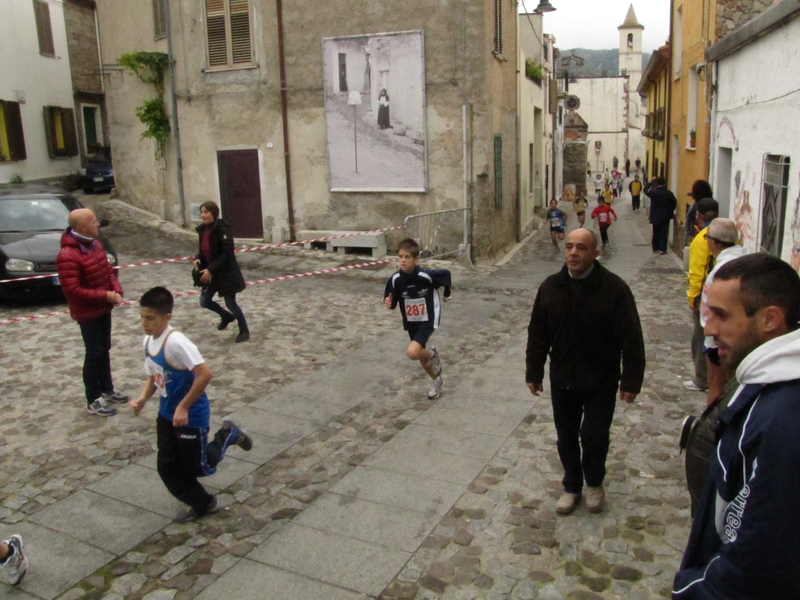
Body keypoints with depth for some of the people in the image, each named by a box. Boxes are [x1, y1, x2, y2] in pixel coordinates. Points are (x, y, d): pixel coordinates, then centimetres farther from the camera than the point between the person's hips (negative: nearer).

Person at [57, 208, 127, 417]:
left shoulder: (95, 244, 4)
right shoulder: (68, 256, -25)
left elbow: (108, 270, 12)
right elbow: (72, 290, -27)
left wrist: (117, 290, -6)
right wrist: (104, 295, -26)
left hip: (104, 308, 8)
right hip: (87, 313, -8)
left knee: (105, 350, 18)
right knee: (94, 353, 0)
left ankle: (107, 389, 34)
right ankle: (93, 401, 12)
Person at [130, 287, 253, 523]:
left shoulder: (175, 342, -28)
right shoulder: (148, 341, -1)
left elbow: (204, 374, -32)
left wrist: (183, 407, -27)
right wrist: (142, 399, -5)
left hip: (191, 417, -8)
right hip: (166, 415, 8)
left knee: (199, 467, 6)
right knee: (167, 468, 13)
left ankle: (228, 434, 30)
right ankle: (200, 503, 33)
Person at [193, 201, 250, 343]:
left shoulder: (222, 230, -21)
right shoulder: (203, 230, 3)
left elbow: (226, 254, -23)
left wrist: (210, 269, -24)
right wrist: (198, 259, -6)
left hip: (226, 273, -8)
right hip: (210, 273, 8)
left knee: (230, 303, 3)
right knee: (204, 301, 12)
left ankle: (244, 330, 24)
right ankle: (227, 316, 39)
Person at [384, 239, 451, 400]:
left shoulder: (427, 276, -27)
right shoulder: (395, 279, -17)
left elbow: (446, 274, -7)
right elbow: (392, 304, -6)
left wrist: (447, 294, 9)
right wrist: (388, 303, -30)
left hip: (428, 320, -5)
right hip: (410, 322, 5)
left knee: (412, 353, -24)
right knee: (421, 355, 20)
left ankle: (432, 353, 10)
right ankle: (437, 381, 48)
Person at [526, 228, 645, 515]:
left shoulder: (614, 288, -14)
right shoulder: (551, 287, -2)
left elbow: (631, 339, -11)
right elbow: (537, 334, 4)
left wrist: (631, 381, -11)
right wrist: (533, 373, 5)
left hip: (601, 382, -3)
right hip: (562, 380, 3)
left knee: (594, 437, 4)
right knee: (566, 437, 14)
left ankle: (594, 483, 33)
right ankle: (571, 486, 35)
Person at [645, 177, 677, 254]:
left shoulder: (654, 192, -15)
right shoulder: (669, 193, -1)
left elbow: (646, 191, -2)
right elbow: (674, 203, 7)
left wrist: (651, 183, 4)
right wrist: (670, 212, 17)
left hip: (656, 216, -3)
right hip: (666, 217, 3)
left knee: (656, 233, 7)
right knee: (664, 233, 5)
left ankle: (655, 249, 11)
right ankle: (662, 249, 4)